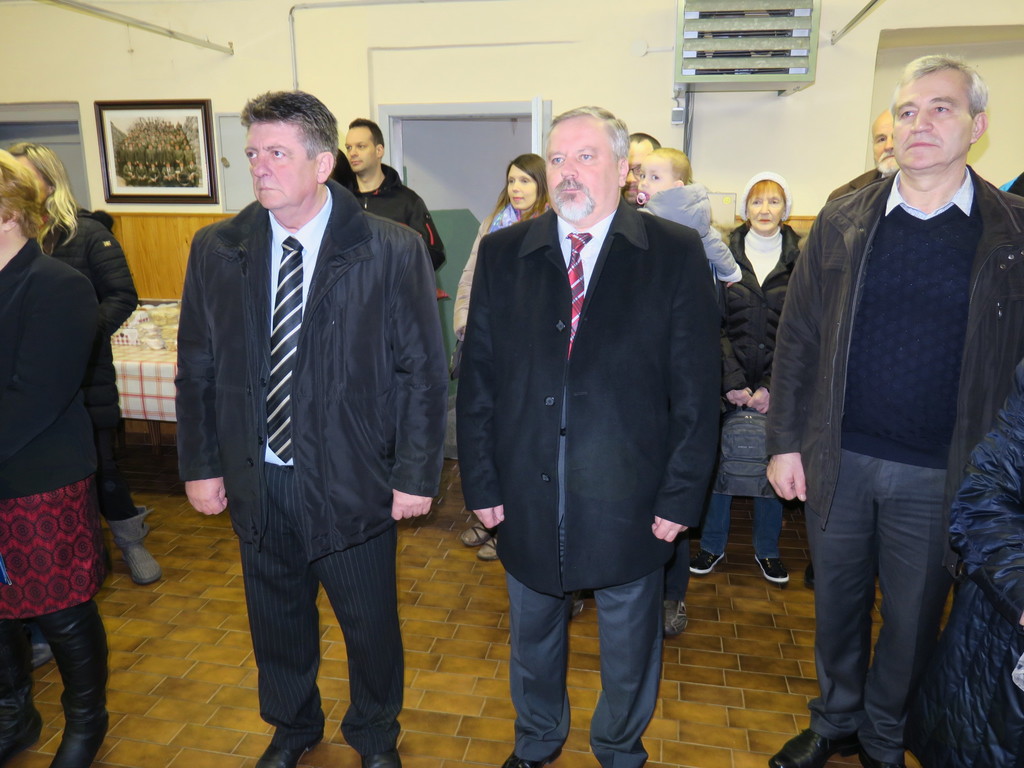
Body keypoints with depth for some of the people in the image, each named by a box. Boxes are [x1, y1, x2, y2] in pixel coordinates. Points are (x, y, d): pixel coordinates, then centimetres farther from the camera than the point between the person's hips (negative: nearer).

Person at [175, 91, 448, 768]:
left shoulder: (392, 250, -11)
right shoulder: (216, 249, 0)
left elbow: (424, 372, -9)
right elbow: (197, 368, 6)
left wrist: (416, 475, -10)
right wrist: (201, 464, 5)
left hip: (352, 483, -3)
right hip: (256, 482, 4)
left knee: (371, 627, 15)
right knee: (276, 623, 22)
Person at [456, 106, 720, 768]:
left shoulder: (676, 254, -7)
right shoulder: (503, 254, 0)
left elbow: (697, 387, -7)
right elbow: (478, 377, 0)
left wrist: (681, 496, -9)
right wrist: (481, 483, -2)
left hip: (629, 503, -1)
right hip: (526, 497, 2)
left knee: (630, 645, 20)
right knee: (532, 636, 23)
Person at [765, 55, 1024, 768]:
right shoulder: (844, 219, 1)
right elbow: (798, 336, 1)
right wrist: (786, 441, -2)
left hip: (941, 474, -1)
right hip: (839, 461, 1)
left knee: (913, 619, 15)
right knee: (838, 605, 17)